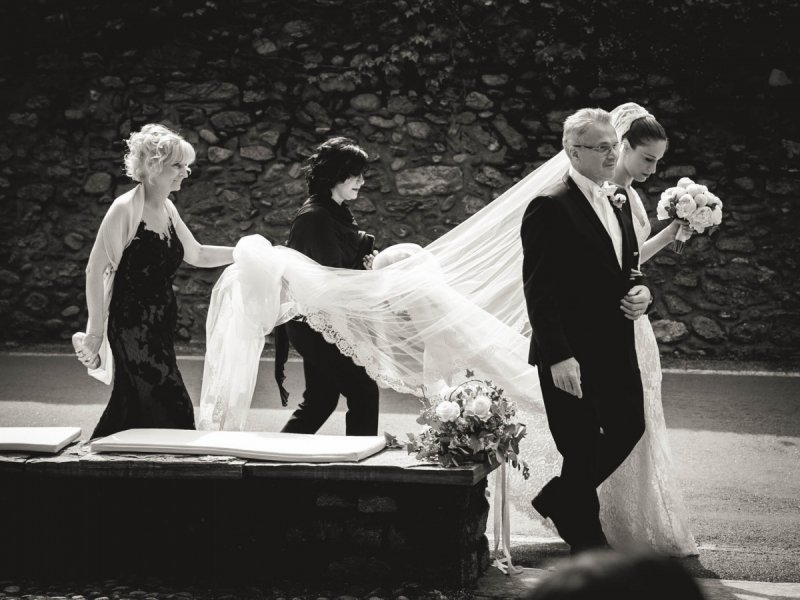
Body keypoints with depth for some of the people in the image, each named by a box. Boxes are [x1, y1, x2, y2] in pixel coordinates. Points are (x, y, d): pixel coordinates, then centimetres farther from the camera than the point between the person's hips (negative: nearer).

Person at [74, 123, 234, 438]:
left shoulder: (167, 209, 10)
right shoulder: (125, 209, -14)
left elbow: (196, 254, 23)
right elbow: (95, 270, -14)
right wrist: (95, 332, -14)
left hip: (160, 327, 8)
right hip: (132, 326, -8)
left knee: (135, 409, 10)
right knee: (173, 409, -9)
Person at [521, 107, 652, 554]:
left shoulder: (619, 207, 14)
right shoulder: (551, 208, -13)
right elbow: (539, 290, -17)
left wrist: (642, 293, 0)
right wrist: (558, 357, -22)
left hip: (617, 350, 8)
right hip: (572, 357, -8)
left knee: (630, 430, 11)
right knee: (582, 450, 1)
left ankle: (558, 501, 30)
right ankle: (587, 541, 16)